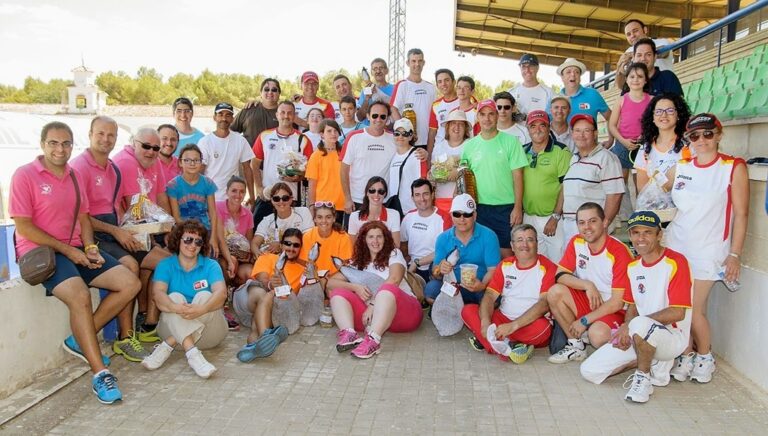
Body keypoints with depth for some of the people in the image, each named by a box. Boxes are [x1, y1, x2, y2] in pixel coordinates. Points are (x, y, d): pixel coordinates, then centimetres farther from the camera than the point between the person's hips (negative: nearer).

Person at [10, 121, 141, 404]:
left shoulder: (73, 175, 14)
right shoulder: (25, 175, -6)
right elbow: (23, 226, -11)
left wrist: (90, 248, -4)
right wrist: (66, 250, -14)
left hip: (75, 250, 7)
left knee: (130, 283, -7)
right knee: (79, 295, -33)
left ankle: (80, 340, 0)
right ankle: (100, 373, -26)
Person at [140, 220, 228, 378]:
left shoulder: (211, 265, 2)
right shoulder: (165, 265, 3)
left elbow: (221, 293, -17)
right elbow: (158, 293, -16)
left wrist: (202, 309, -39)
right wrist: (176, 308, -39)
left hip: (208, 329, 0)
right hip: (174, 327, 0)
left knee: (204, 296, -26)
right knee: (175, 297, -25)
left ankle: (166, 347, -30)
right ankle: (192, 353, -40)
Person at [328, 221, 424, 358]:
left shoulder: (394, 254, 8)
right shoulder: (357, 262, 17)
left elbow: (394, 280, -11)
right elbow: (331, 282, 9)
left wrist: (373, 305, -19)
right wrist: (355, 287, -10)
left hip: (403, 311, -3)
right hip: (370, 313, 4)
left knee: (387, 289, -34)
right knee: (338, 293, -10)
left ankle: (373, 340, -51)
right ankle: (350, 334, -36)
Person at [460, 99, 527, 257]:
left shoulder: (510, 141, -2)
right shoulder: (469, 145, 7)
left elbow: (517, 176, -4)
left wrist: (518, 207, -9)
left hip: (506, 207, -3)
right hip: (480, 208, 3)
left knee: (506, 253, 2)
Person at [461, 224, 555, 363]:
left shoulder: (547, 268, -6)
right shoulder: (505, 264, 9)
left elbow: (544, 304, -20)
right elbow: (490, 296, 0)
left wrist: (513, 325, -30)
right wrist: (485, 322, -21)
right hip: (502, 319, 5)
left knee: (542, 327, -38)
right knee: (468, 311, -15)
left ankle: (486, 341, -28)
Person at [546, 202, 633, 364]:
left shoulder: (619, 252, -20)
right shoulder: (576, 242, -4)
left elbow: (617, 302, -18)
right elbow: (560, 275, -6)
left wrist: (584, 321, -17)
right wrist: (587, 285, -22)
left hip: (612, 309, -5)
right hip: (587, 301, 6)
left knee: (597, 334, -35)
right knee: (555, 292, -20)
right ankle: (576, 346, -4)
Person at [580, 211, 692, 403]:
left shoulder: (675, 262, -14)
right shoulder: (632, 266, 10)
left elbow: (678, 313, -20)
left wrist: (630, 325, -19)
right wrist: (625, 331, -7)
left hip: (673, 337, -7)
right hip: (642, 336, 7)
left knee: (640, 325, -42)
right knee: (589, 371, -5)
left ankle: (644, 377, -13)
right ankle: (653, 362, 10)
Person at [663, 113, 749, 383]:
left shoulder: (733, 168, -5)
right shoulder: (680, 167, 6)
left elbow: (741, 214, -5)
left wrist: (735, 254, -7)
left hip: (708, 250, -4)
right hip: (676, 245, 4)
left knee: (694, 309, -4)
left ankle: (704, 356, 22)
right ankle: (686, 356, 25)